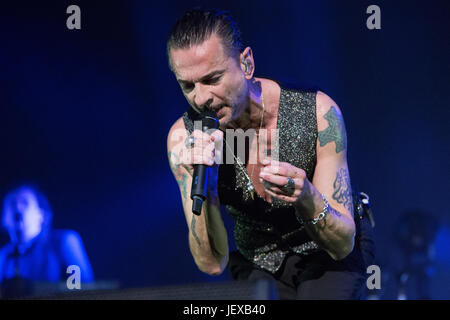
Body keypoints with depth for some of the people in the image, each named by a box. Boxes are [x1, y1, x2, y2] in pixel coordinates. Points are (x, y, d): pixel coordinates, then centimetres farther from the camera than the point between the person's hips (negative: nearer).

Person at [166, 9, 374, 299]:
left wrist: (306, 199, -41)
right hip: (257, 266, 2)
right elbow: (212, 263, -18)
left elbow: (343, 245, -20)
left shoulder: (317, 112, -23)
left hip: (326, 258, -2)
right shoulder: (184, 138, -17)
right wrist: (202, 185, -34)